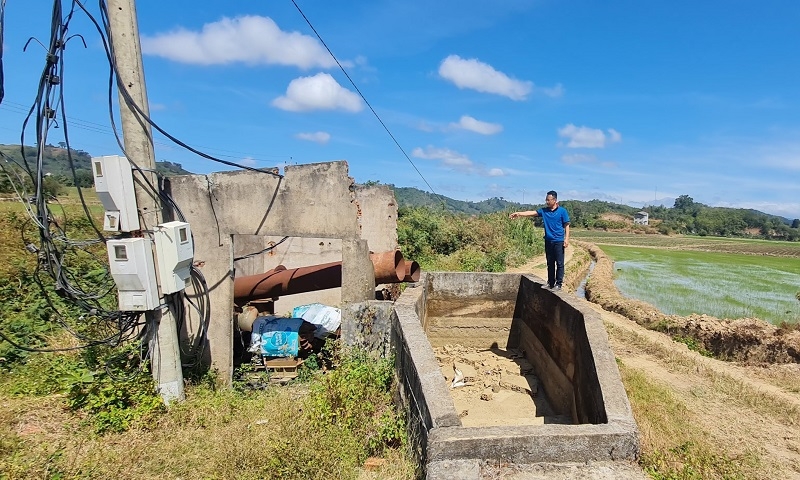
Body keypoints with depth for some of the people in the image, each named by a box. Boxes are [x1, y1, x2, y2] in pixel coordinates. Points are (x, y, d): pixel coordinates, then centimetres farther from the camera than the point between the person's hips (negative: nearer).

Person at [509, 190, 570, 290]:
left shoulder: (562, 211, -3)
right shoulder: (544, 211, 7)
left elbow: (566, 225, -2)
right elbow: (532, 213, -1)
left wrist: (566, 239, -9)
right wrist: (519, 213, -13)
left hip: (559, 241, -4)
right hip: (548, 241, 4)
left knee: (559, 263, -1)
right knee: (550, 263, 11)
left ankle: (559, 284, 6)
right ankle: (550, 283, 20)